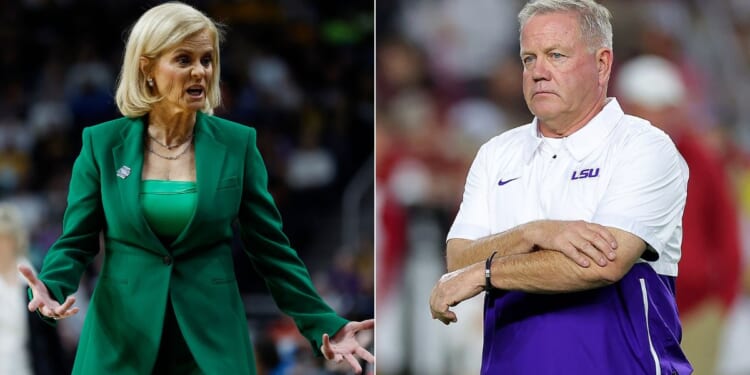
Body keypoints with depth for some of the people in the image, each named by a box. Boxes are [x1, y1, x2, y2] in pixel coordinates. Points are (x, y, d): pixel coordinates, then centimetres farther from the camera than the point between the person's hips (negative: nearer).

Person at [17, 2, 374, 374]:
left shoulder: (236, 143, 0)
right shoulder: (102, 144, 0)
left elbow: (270, 246, 2)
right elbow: (76, 241, 1)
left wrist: (323, 324, -7)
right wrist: (52, 289, -21)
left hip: (212, 340, 0)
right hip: (122, 337, 0)